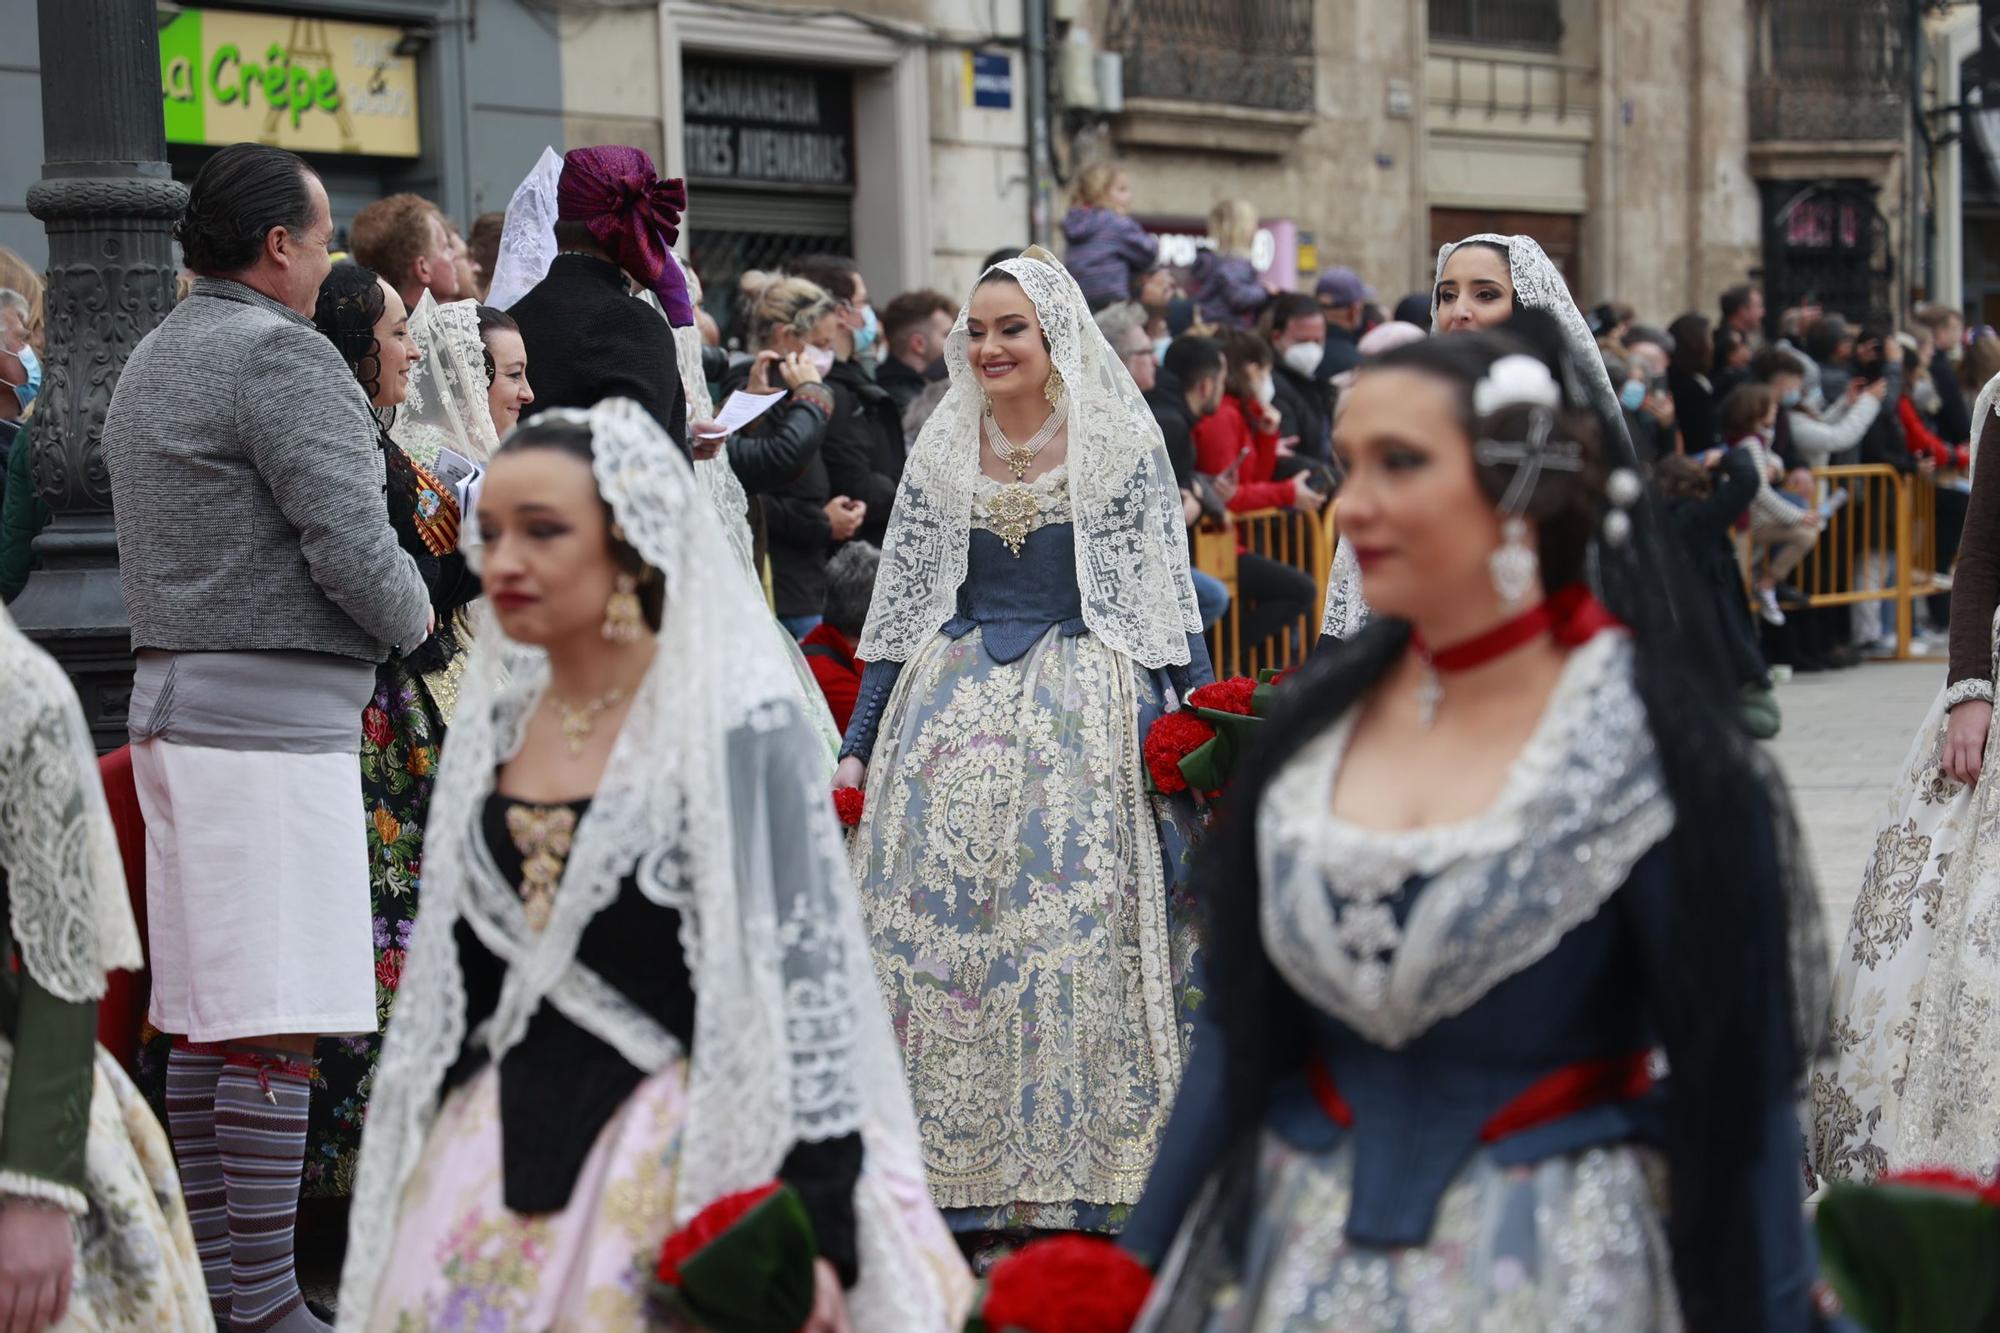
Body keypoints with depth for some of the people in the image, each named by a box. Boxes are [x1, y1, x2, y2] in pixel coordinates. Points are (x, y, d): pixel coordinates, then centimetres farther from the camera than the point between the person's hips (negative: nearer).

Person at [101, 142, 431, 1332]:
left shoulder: (153, 361, 18)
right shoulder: (284, 355, -12)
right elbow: (349, 543, -18)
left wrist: (347, 663, 14)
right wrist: (411, 616, 3)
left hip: (174, 699, 10)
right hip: (271, 723, -10)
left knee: (203, 1015, 11)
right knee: (280, 1023, -9)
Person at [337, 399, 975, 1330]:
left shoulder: (737, 726, -11)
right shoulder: (493, 724, 8)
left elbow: (805, 979, -14)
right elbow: (454, 980, 15)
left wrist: (816, 1227, -19)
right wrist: (417, 1178, 15)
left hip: (680, 1165, -5)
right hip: (494, 1174, 6)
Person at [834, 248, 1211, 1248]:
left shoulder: (1120, 443, 1)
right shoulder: (942, 448, 11)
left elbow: (1166, 592, 1)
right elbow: (900, 602, 13)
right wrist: (857, 744, 10)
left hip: (1086, 707, -3)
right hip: (954, 706, 3)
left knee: (1078, 923, -5)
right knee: (940, 919, -1)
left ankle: (1076, 1177, 2)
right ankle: (955, 1174, 6)